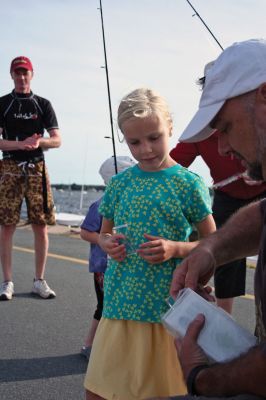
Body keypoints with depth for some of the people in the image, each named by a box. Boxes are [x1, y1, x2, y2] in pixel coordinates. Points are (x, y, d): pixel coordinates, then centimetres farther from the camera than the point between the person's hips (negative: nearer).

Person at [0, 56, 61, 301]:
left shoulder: (43, 104, 12)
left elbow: (57, 140, 6)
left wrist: (39, 141, -15)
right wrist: (22, 144, -16)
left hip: (37, 168, 1)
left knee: (41, 226, 0)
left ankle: (39, 281, 10)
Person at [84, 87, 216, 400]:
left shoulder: (188, 183, -5)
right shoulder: (120, 183, 6)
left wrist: (175, 249, -18)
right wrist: (107, 243, -5)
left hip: (167, 308, -3)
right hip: (119, 304, 4)